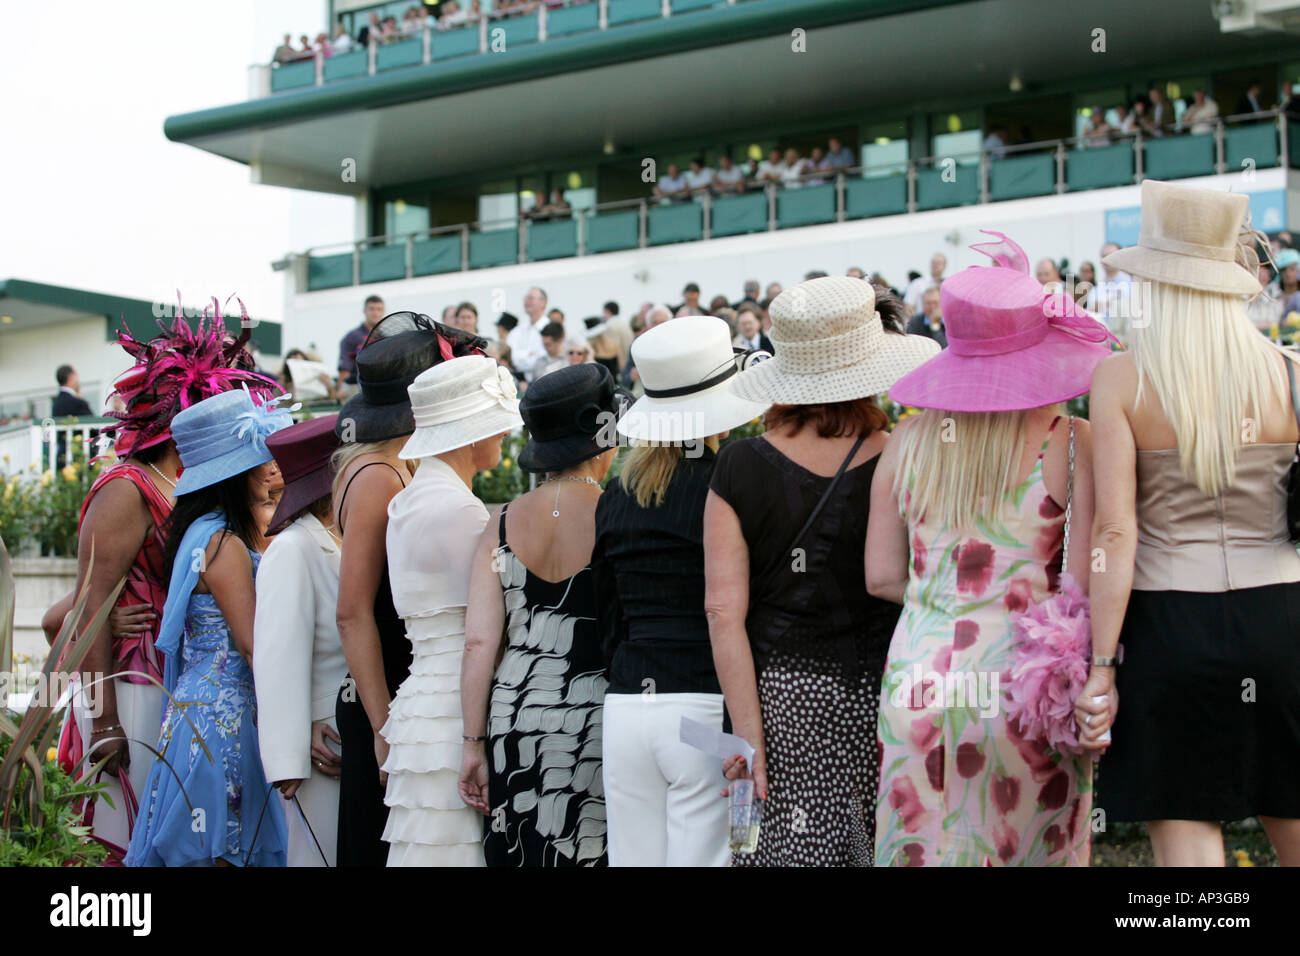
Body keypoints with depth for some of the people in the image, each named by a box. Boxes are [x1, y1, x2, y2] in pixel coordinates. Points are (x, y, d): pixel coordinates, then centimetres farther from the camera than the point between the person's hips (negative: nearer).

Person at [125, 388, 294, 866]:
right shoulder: (224, 544, -14)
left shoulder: (200, 534, 14)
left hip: (199, 702, 9)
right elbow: (252, 645, -18)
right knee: (218, 851, -7)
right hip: (223, 714, -9)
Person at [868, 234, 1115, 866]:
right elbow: (1083, 584, -11)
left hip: (918, 684, 3)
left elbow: (883, 577, 8)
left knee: (922, 853, 9)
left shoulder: (910, 441, 5)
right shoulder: (1073, 444, -5)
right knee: (1032, 854, 7)